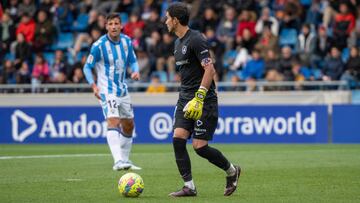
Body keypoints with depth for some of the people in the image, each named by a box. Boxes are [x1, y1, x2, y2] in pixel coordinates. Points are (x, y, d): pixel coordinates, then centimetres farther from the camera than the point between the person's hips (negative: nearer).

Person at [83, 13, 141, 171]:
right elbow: (87, 67, -9)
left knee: (129, 126, 14)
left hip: (122, 90, 7)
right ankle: (118, 161, -36)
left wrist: (135, 71, -8)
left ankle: (125, 160, 31)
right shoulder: (99, 45, -15)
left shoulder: (126, 41, 1)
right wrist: (93, 85, -22)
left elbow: (132, 60, 14)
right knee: (113, 121, -24)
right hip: (107, 91, -7)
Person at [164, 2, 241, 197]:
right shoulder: (178, 42, 15)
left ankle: (231, 171, 16)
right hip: (185, 99, 9)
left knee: (200, 146, -9)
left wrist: (198, 98, -24)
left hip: (204, 100, -9)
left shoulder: (195, 40, -14)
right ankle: (189, 186, -3)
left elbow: (209, 69, -20)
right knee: (178, 139, -7)